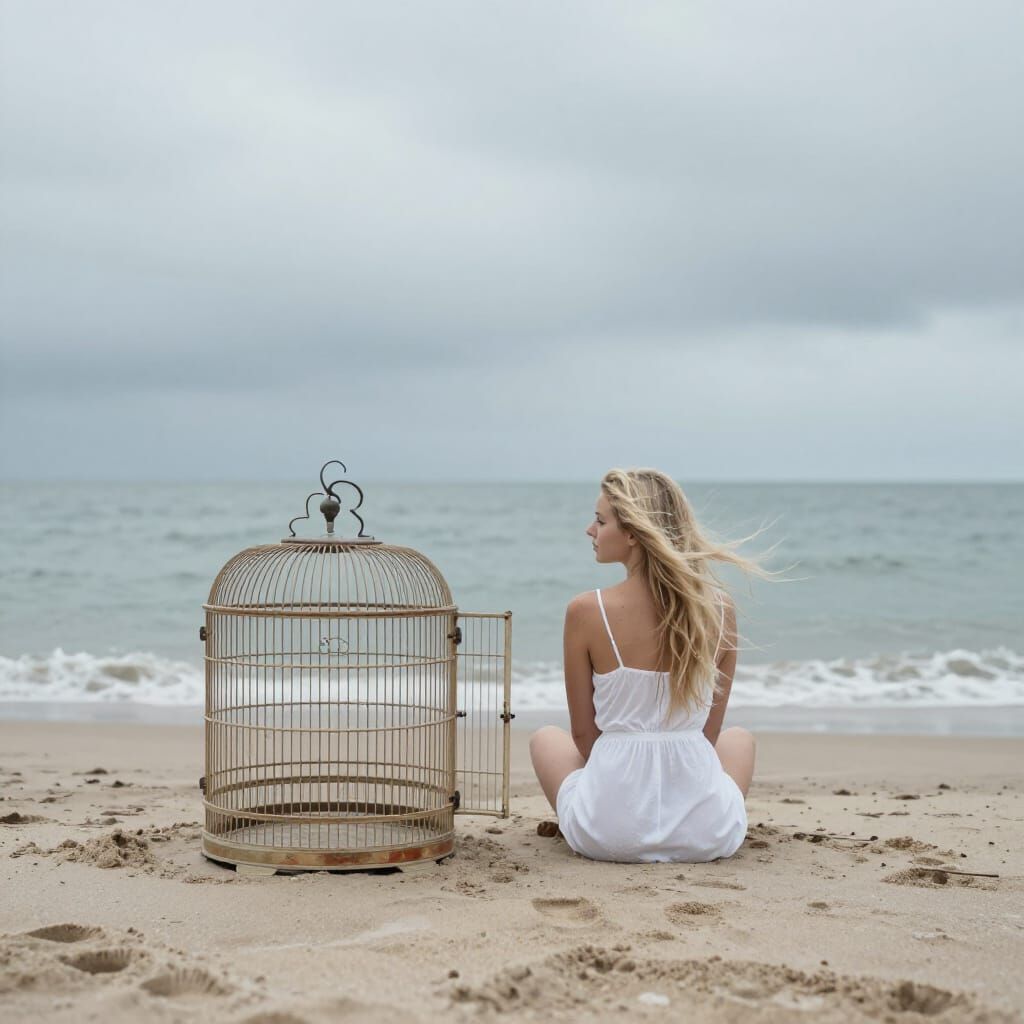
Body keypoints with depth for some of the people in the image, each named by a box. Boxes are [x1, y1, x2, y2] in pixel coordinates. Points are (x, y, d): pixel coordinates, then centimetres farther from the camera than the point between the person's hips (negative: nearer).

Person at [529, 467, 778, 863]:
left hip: (609, 832, -1)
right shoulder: (720, 609, -5)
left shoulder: (586, 611, -12)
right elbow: (710, 729, 6)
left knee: (545, 738, 33)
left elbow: (584, 733, -1)